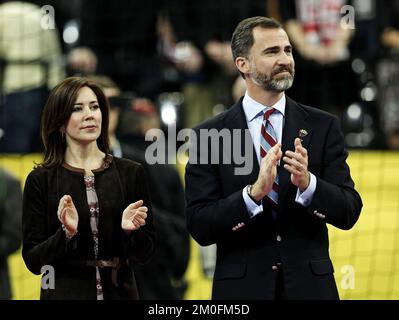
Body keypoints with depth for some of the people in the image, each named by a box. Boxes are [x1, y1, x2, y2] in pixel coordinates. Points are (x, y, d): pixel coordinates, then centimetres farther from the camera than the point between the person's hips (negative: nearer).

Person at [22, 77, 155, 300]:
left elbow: (144, 253, 2)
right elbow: (33, 260, -5)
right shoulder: (40, 180, -3)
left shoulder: (131, 173, 1)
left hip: (119, 292, 1)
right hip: (65, 292, -1)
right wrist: (67, 233, -20)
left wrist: (130, 230, -16)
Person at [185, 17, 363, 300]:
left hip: (309, 286, 1)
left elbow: (349, 212, -4)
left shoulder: (323, 127, 1)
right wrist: (254, 192, -24)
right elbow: (199, 226, -9)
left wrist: (307, 182, -22)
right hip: (242, 287, -1)